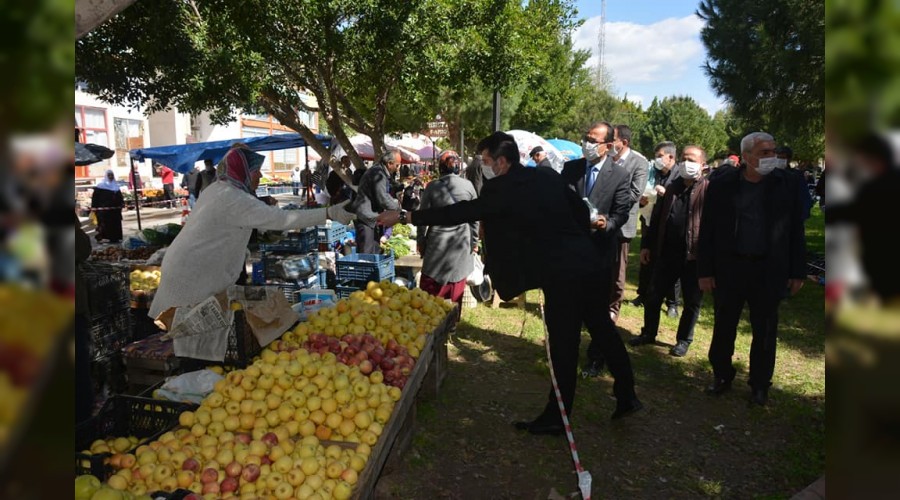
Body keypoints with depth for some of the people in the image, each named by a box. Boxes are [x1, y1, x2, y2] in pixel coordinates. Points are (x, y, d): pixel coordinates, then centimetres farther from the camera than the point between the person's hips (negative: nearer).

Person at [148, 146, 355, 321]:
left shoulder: (218, 188, 9)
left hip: (185, 265, 9)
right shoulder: (236, 200, -22)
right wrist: (328, 213, -31)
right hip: (193, 274, -9)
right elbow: (282, 218, -30)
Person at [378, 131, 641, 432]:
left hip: (560, 274, -8)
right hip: (588, 262, 8)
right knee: (602, 330, 20)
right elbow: (582, 210, 16)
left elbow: (460, 213, -10)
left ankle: (555, 418, 17)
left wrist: (404, 217, -4)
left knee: (563, 346, 3)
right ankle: (626, 397, 34)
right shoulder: (549, 176, 11)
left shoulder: (503, 190, -10)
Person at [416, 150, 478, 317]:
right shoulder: (468, 186, -3)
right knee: (456, 287, 11)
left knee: (431, 286, 8)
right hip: (461, 244, 1)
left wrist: (420, 241, 10)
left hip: (437, 243, -1)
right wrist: (474, 241, 14)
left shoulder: (432, 187, -6)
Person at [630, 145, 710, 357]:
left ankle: (684, 340, 24)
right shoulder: (672, 187, 12)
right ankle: (648, 333, 27)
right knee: (654, 296, 11)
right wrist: (647, 244, 10)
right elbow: (656, 218, 13)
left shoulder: (708, 190, -6)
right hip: (666, 252, 5)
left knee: (692, 301, 9)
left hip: (693, 255, -5)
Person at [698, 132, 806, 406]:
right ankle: (722, 376, 29)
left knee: (765, 332, 10)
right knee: (723, 327, 11)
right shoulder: (721, 184, -4)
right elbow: (707, 231, -2)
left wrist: (797, 271, 1)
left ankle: (760, 384, 26)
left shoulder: (788, 184, -1)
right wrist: (705, 271, -5)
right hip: (728, 267, 0)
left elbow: (795, 231, 3)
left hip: (769, 270, 1)